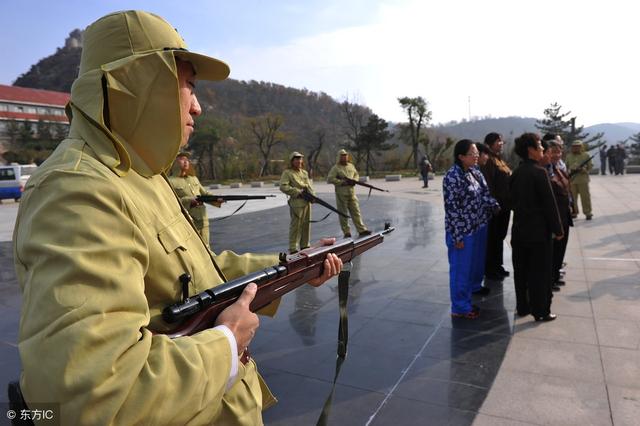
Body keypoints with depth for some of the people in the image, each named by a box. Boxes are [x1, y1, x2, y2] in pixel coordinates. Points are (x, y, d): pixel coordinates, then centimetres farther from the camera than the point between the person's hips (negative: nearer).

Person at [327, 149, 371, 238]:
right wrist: (342, 182, -17)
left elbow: (356, 175, 24)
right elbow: (329, 179, -12)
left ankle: (362, 230, 6)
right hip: (341, 194, -5)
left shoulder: (351, 166, 14)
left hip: (352, 192, 5)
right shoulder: (336, 168, -4)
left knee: (356, 212, 4)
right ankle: (346, 232, 8)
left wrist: (355, 180, 1)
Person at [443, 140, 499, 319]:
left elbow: (485, 195, 11)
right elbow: (451, 208, -18)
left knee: (474, 267, 17)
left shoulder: (475, 173, 7)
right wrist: (457, 236, -17)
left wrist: (499, 206, -8)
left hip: (477, 229, 8)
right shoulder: (453, 177, -18)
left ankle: (466, 302, 34)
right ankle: (460, 308, 19)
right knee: (461, 269, 4)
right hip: (462, 231, -8)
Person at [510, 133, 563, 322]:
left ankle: (522, 307, 24)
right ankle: (540, 311, 14)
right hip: (539, 231, -7)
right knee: (540, 273, 5)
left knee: (521, 271, 14)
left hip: (519, 229, 7)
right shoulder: (539, 172, -17)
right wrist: (558, 229, -8)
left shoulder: (516, 173, 4)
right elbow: (549, 203, -15)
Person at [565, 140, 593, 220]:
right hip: (571, 179, 2)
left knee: (585, 196, -2)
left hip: (582, 179, -2)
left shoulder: (586, 155, 5)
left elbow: (590, 166, 2)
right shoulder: (569, 156, 12)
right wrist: (569, 171, -6)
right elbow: (566, 166, 14)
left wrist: (583, 169, -16)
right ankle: (574, 212, 17)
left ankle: (588, 213, 5)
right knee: (572, 197, 6)